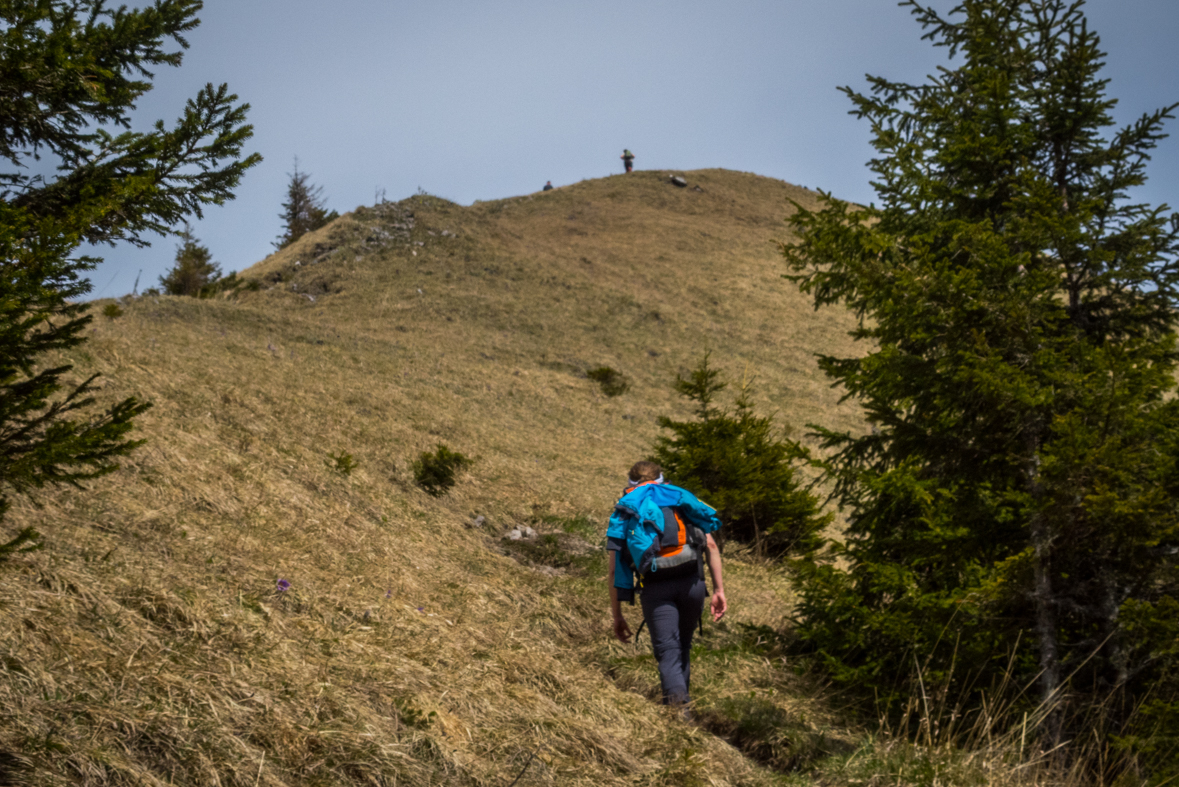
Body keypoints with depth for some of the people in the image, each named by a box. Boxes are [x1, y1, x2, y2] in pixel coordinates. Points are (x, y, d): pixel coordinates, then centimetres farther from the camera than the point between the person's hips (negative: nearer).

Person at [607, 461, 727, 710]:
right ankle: (681, 702, 27)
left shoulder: (624, 511, 20)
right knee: (683, 646, 20)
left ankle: (678, 701, -22)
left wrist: (617, 616, 15)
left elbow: (613, 570, 12)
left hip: (655, 588, -2)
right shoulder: (682, 499, 24)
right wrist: (719, 590, 11)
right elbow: (711, 545, 12)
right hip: (691, 581, 2)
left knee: (668, 652, -1)